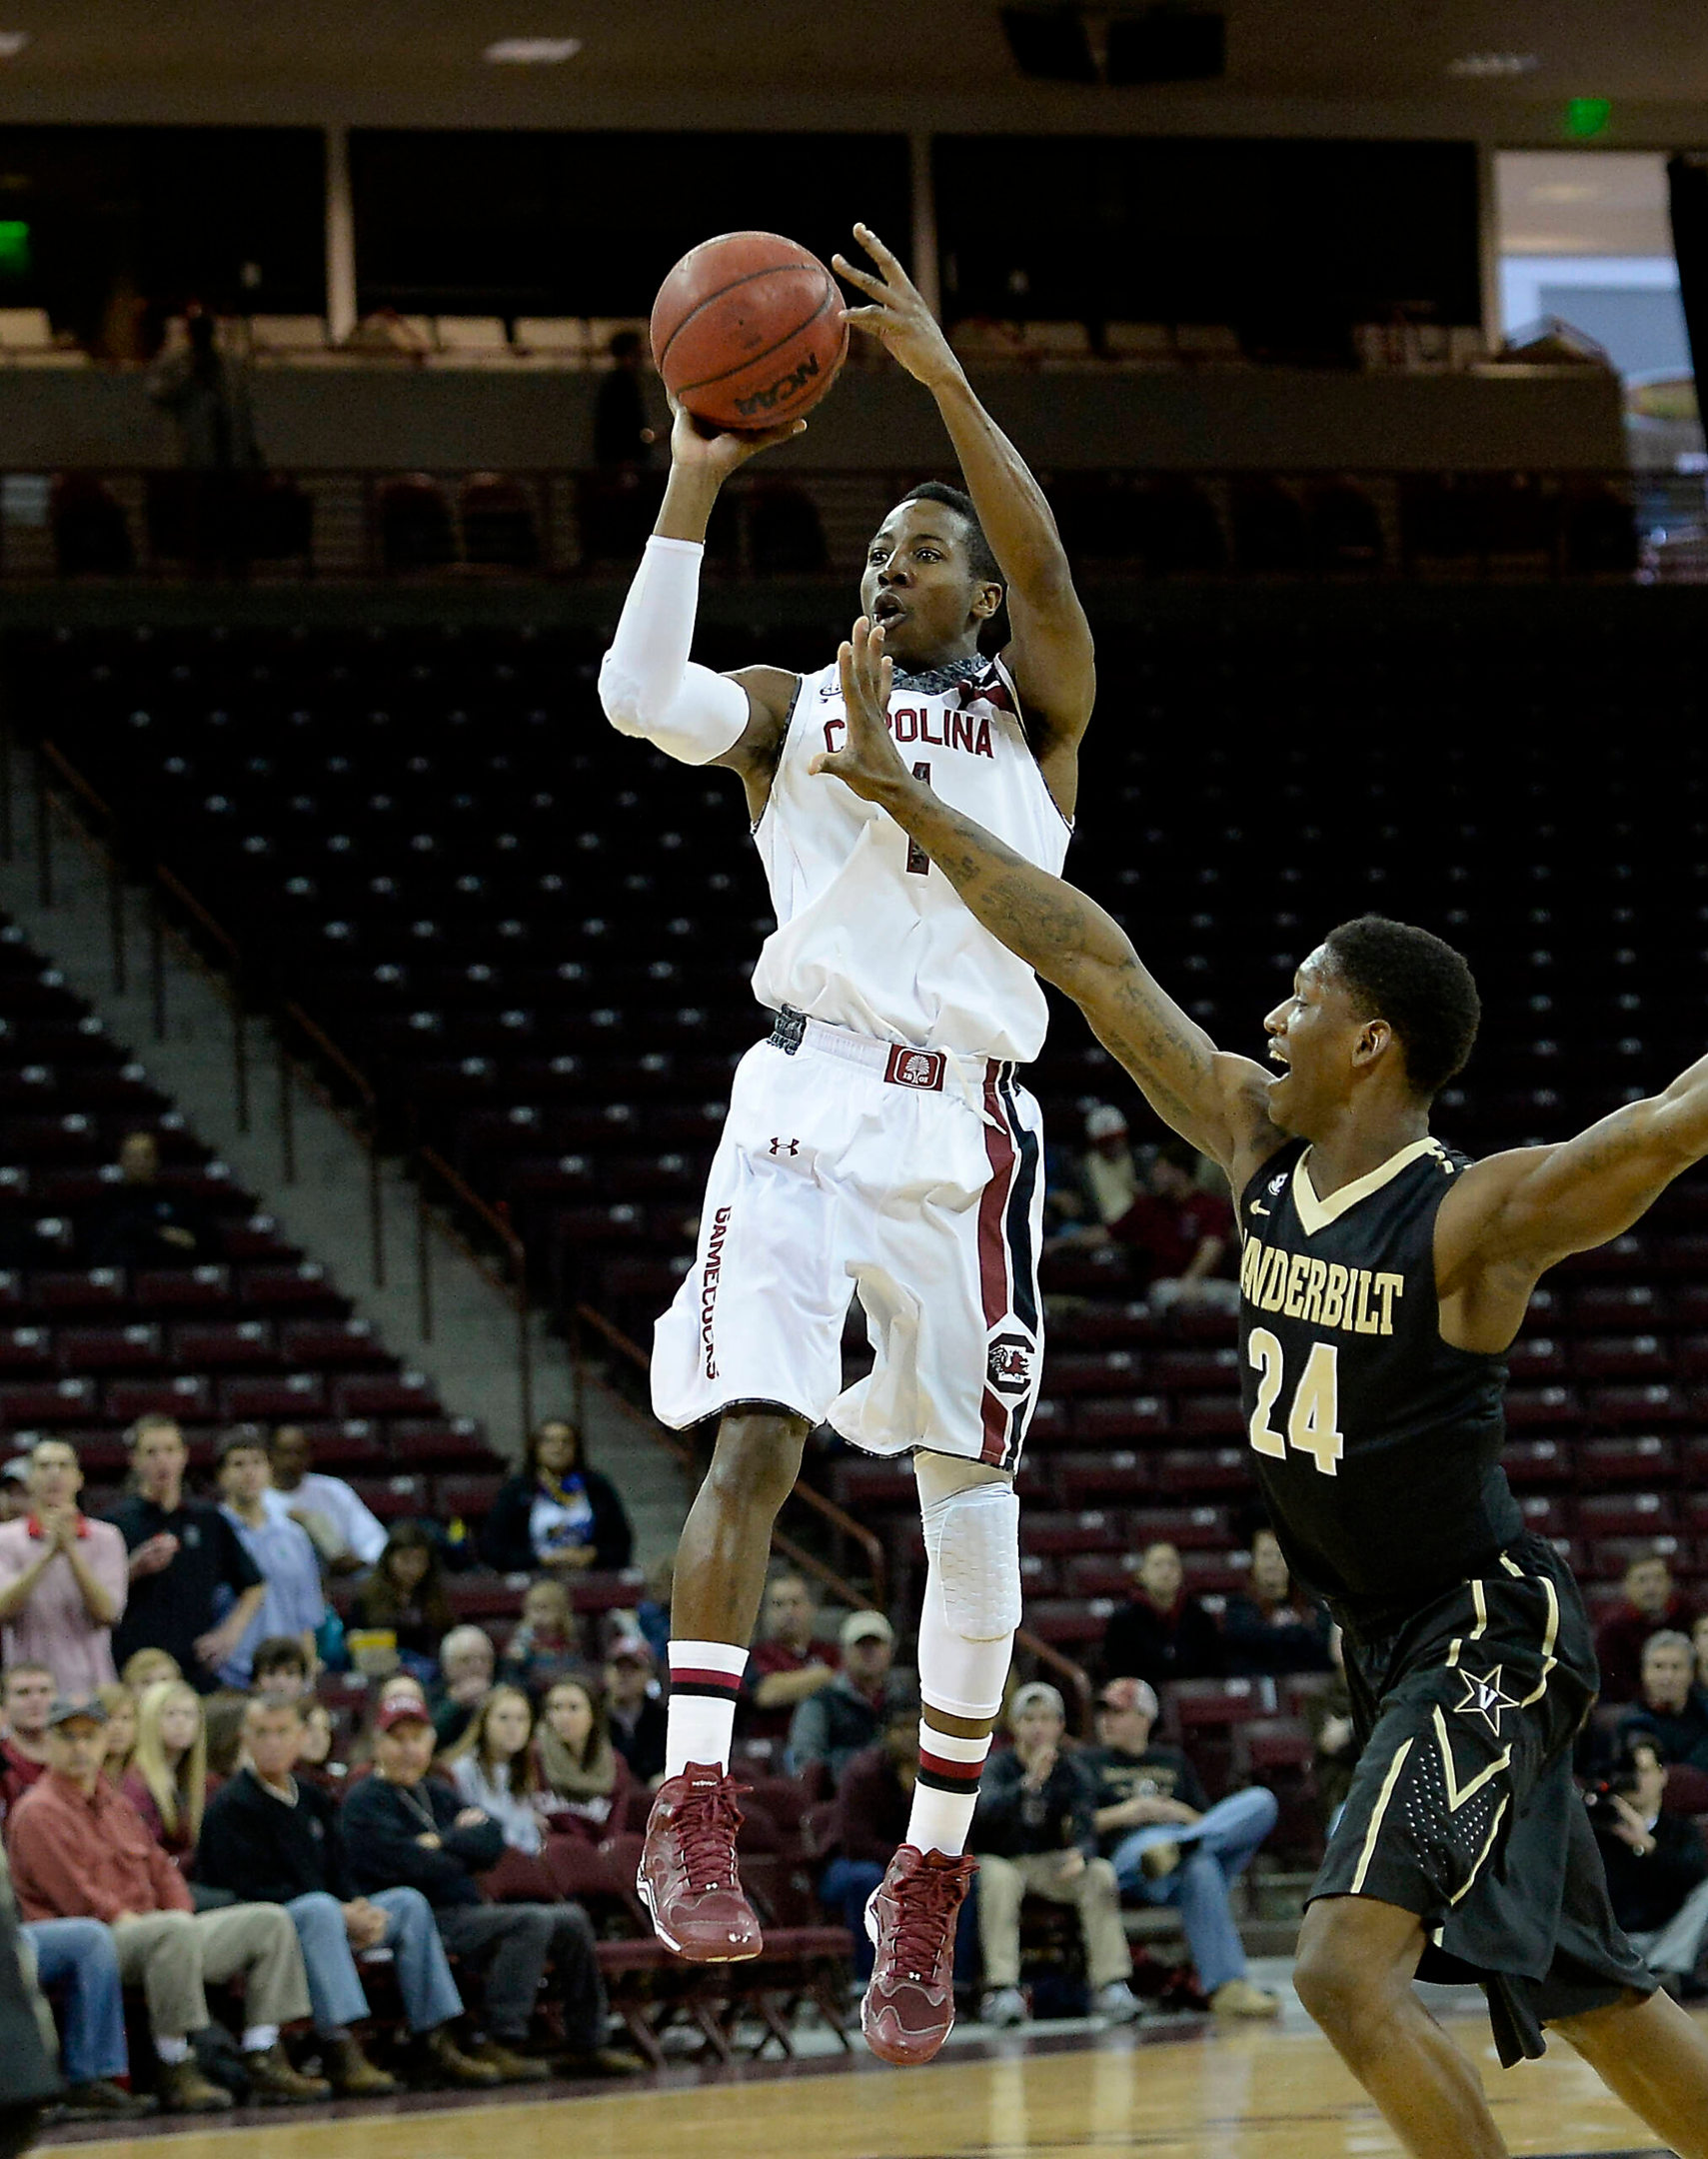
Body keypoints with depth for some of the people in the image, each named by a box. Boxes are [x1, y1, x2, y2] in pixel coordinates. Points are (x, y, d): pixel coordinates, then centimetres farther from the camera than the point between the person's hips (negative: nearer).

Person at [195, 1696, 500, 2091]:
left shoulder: (312, 1799, 19)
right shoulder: (231, 1805, -6)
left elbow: (338, 1875, 19)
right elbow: (251, 1889, -16)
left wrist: (361, 1909, -6)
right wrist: (343, 1914, -19)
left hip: (327, 1919, 8)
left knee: (409, 1902, -3)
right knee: (319, 1908, -37)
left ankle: (437, 2043, -6)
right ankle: (341, 2052, -47)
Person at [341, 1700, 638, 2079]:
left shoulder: (437, 1792, 21)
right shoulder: (365, 1802, -3)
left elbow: (492, 1841, 6)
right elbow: (412, 1865, -18)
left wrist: (443, 1841, -10)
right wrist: (463, 1841, -1)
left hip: (465, 1911, 9)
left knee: (571, 1920, 3)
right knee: (531, 1922, -27)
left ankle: (585, 2044, 8)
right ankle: (501, 2044, -28)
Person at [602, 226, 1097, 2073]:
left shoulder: (1032, 712, 14)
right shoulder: (793, 707, 16)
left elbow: (1046, 574, -7)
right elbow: (639, 694, -5)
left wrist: (943, 376, -16)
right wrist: (696, 475, -11)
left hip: (966, 1134, 1)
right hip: (808, 1102, 0)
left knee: (972, 1509, 1)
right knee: (757, 1434, -21)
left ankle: (930, 1885, 11)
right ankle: (692, 1812, -22)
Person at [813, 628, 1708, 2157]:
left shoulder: (1475, 1219, -19)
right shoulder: (1256, 1143, 1)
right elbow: (1092, 959, 3)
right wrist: (907, 802, 5)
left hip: (1487, 1633, -8)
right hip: (1391, 1637, 8)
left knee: (1350, 1964, -19)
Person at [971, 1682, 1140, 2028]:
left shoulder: (1070, 1771, -2)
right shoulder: (999, 1766, -10)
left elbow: (1085, 1831, -13)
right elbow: (985, 1811, -32)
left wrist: (1080, 1855, -38)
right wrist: (1029, 1783, -49)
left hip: (1052, 1866, 2)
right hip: (1005, 1860, -2)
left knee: (1101, 1873, -24)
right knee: (996, 1875, -36)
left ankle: (1110, 1986, -25)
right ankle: (1002, 1990, -39)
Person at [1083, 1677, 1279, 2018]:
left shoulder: (1174, 1761, 33)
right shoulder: (1089, 1763, 24)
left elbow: (1209, 1820, 27)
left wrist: (1182, 1814, 5)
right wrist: (1121, 1815, -3)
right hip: (1127, 1853, -4)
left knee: (1261, 1801, -24)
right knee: (1198, 1868, -43)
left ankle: (1177, 1848, -51)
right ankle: (1228, 1986, -61)